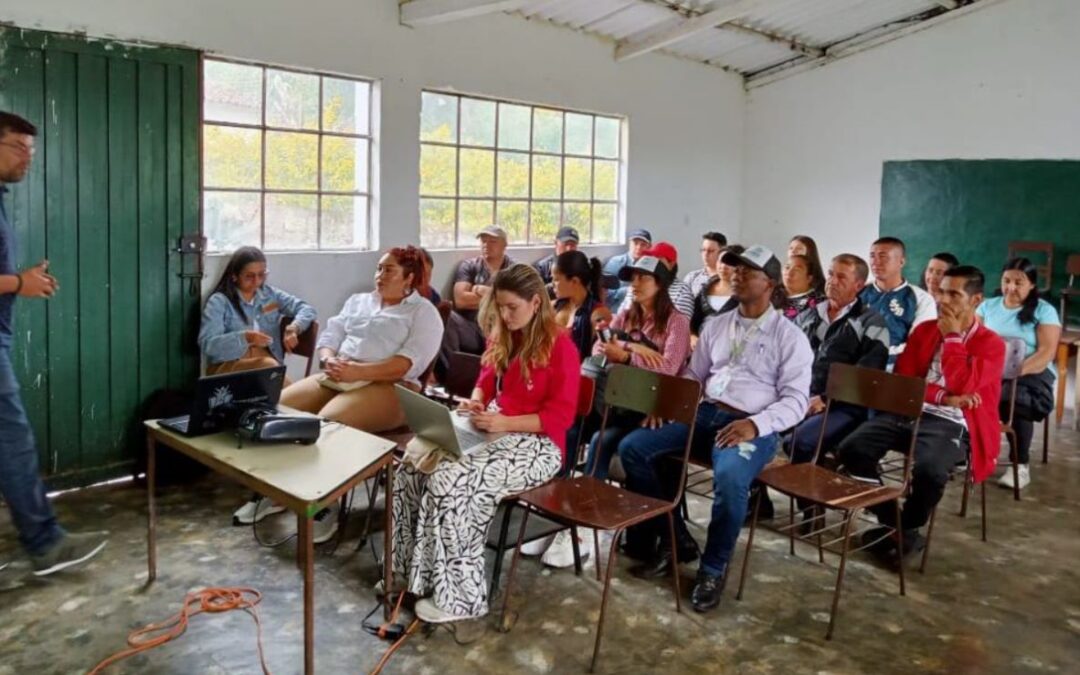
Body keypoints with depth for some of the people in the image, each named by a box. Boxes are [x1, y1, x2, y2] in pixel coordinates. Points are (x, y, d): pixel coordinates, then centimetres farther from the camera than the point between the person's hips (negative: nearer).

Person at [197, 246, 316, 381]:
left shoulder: (269, 294, 13)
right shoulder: (219, 302, -1)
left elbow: (306, 309, 12)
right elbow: (207, 345, -11)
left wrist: (294, 327, -10)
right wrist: (245, 337, -25)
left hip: (266, 361, 3)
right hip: (227, 366, -3)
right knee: (268, 365, -34)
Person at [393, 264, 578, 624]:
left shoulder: (560, 347, -13)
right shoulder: (502, 338, 10)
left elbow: (560, 416, -15)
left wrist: (504, 422, -23)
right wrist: (475, 403, -1)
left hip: (537, 444, -8)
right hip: (494, 430, 8)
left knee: (451, 482, -28)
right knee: (414, 465, -14)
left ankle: (459, 595, -16)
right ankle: (411, 569, -2)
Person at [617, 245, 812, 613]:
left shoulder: (789, 336, 1)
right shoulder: (716, 325, 17)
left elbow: (795, 399, -5)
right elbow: (693, 374, 21)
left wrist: (755, 425, -22)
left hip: (753, 427, -5)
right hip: (704, 414, 6)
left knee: (730, 478, -37)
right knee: (632, 448, -12)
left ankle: (713, 568, -10)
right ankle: (675, 538, 2)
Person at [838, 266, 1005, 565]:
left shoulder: (991, 344, 1)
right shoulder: (923, 330, 15)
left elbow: (960, 385, -16)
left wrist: (951, 336, -7)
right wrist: (944, 396, -10)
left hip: (951, 424, -4)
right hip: (909, 412, 5)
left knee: (929, 470, -36)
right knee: (851, 449, -20)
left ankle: (906, 529, -4)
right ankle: (891, 522, 0)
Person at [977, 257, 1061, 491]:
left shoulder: (1044, 311, 5)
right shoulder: (988, 306, 16)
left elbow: (1047, 352, -5)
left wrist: (1019, 371, -22)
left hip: (1031, 373, -2)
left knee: (1014, 400, -37)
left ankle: (1021, 465, -19)